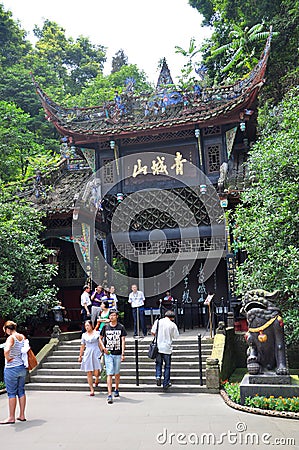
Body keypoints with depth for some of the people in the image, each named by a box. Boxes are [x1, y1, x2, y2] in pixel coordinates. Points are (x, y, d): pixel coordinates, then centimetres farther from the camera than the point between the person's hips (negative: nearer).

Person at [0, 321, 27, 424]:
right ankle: (22, 415, 21)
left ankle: (11, 417, 11)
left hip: (11, 368, -7)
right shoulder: (23, 337, 6)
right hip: (23, 367, 7)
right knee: (21, 391, 14)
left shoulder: (11, 338, -17)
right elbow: (27, 350, 19)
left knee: (11, 393, 3)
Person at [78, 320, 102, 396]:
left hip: (96, 353, -2)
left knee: (96, 372, -7)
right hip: (87, 354, 2)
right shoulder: (84, 335, 10)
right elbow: (82, 347, 16)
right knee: (89, 373, 0)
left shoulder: (97, 333, 3)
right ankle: (92, 390, 8)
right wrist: (80, 356, 16)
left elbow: (100, 344, 6)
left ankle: (97, 379, 29)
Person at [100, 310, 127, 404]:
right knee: (109, 374, -7)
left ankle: (116, 389, 36)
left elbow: (123, 340, -3)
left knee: (117, 373, 14)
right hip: (108, 353, 0)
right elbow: (100, 338, 14)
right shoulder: (105, 327, 3)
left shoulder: (121, 327, 0)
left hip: (118, 353, 0)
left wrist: (123, 354, -9)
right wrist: (103, 347, -3)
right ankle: (109, 395, -8)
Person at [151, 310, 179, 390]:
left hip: (158, 347, 1)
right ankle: (166, 384, 14)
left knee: (158, 363, 18)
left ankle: (158, 376, -6)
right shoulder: (172, 324, -5)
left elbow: (153, 332, -2)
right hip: (167, 348, -1)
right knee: (167, 366, 10)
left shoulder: (158, 321, -1)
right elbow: (176, 336, 0)